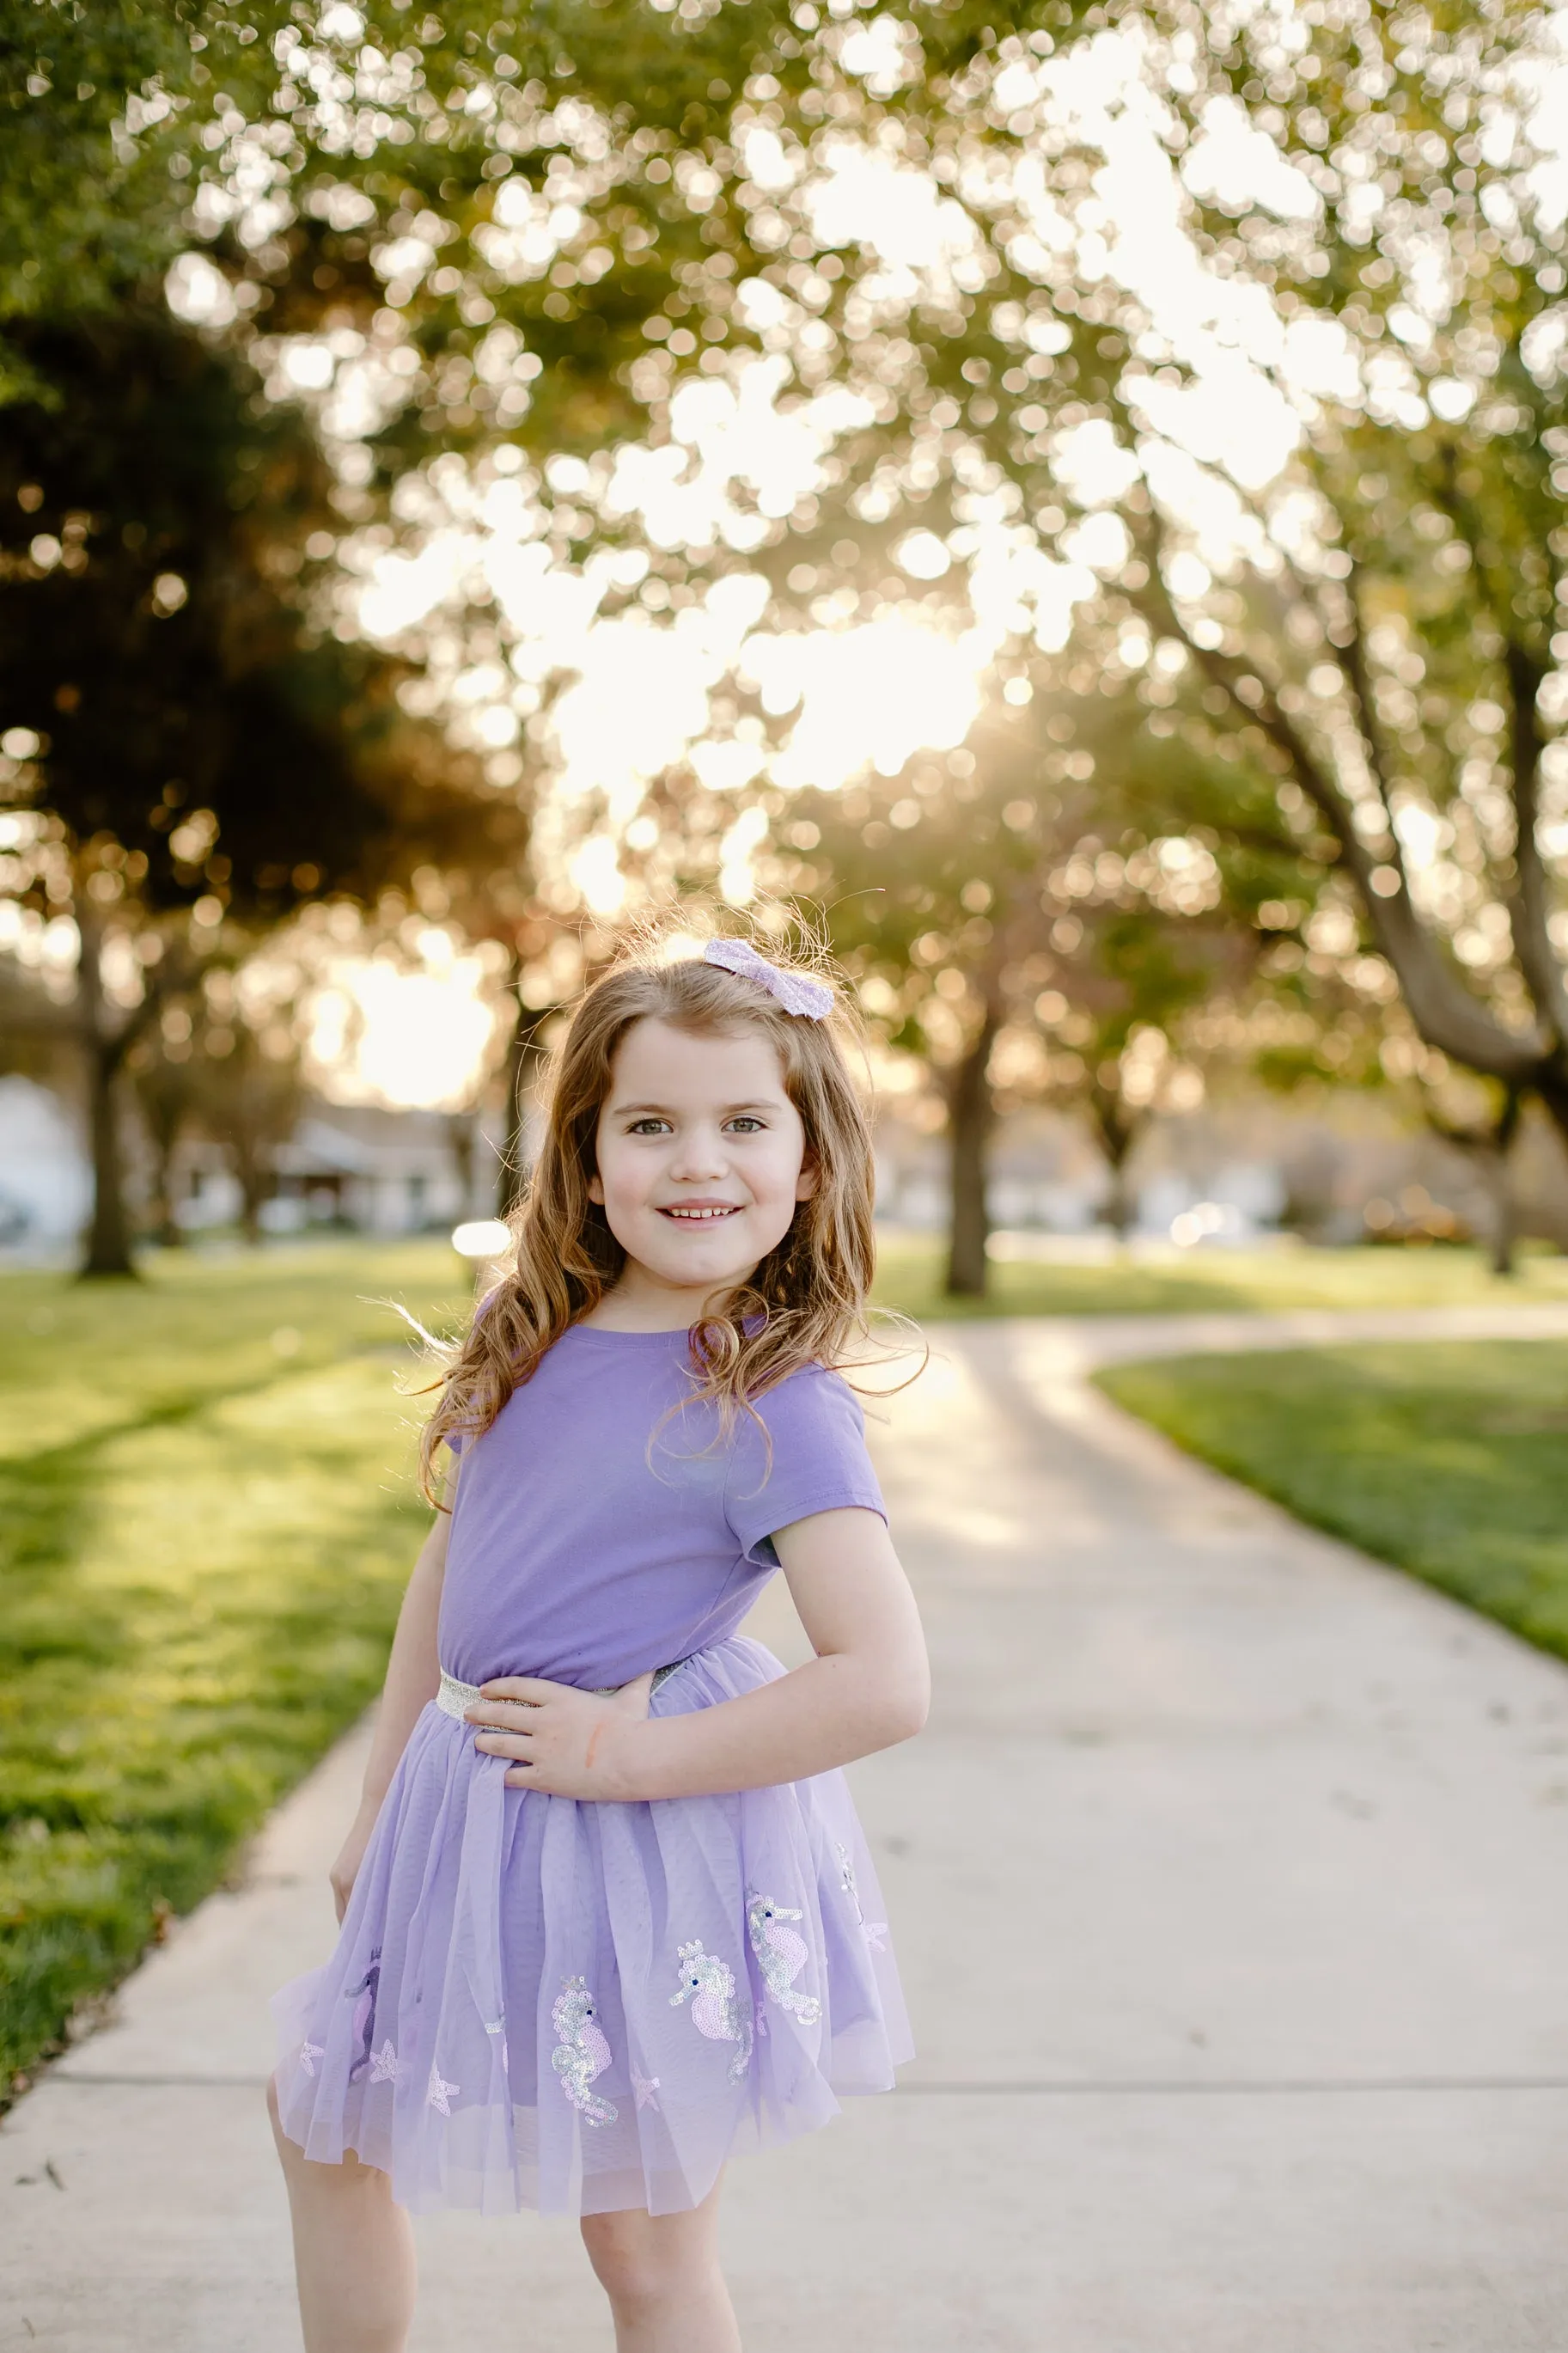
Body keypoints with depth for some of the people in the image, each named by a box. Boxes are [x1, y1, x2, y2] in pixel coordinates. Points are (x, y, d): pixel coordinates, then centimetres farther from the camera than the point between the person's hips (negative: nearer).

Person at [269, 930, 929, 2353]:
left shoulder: (779, 1408, -19)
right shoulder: (532, 1340, 0)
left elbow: (886, 1686, -26)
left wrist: (627, 1755, -21)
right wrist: (382, 1807, 15)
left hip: (653, 1850, -7)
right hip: (475, 1823, 7)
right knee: (322, 2117, 24)